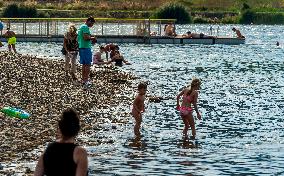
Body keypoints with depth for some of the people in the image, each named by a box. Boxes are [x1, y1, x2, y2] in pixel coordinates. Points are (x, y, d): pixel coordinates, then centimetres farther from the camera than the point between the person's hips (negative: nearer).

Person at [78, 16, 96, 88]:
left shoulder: (81, 27, 19)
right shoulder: (85, 27, -13)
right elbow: (86, 37, -24)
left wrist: (90, 41, 19)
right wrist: (92, 38, -6)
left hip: (81, 47, 10)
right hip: (86, 47, -10)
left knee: (84, 64, 13)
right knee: (88, 64, -7)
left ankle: (83, 80, 16)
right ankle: (86, 80, -9)